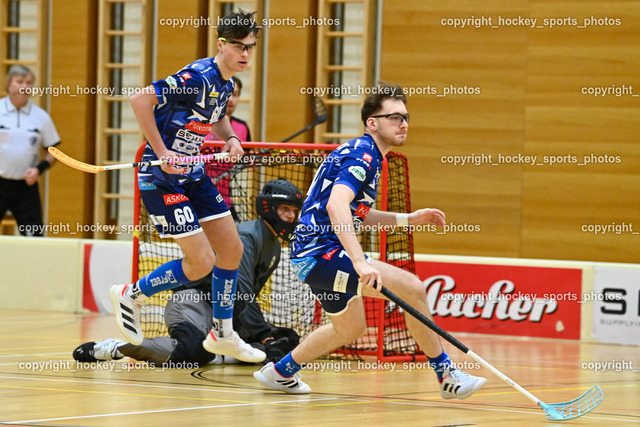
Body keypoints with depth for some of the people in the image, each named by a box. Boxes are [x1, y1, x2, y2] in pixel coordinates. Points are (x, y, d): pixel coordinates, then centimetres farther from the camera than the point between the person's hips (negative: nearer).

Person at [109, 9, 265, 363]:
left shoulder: (226, 84, 6)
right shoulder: (198, 77, -22)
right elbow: (140, 100, -28)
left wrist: (231, 138, 4)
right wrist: (162, 153, -27)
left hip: (194, 175, 9)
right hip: (161, 179, -9)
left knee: (232, 249, 8)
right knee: (201, 262, -10)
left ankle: (222, 334, 22)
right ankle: (130, 295, 11)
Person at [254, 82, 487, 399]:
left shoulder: (367, 155, 16)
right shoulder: (363, 154, -16)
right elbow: (336, 205, -32)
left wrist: (408, 218, 22)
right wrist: (360, 263, -40)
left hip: (315, 251, 11)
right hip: (322, 251, -11)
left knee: (351, 328, 28)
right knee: (411, 287, -18)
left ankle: (281, 371, 40)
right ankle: (446, 375, -9)